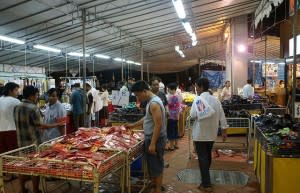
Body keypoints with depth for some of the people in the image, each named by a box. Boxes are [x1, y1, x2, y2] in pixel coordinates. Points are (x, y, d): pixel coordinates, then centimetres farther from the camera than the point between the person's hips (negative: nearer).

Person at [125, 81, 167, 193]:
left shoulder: (154, 103, -21)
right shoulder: (151, 101, 10)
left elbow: (158, 124, -26)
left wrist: (152, 144, -25)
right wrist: (133, 125, 23)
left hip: (155, 139, -10)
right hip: (151, 138, 10)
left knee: (156, 166, 2)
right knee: (152, 165, 19)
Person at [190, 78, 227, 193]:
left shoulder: (198, 99, -15)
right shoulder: (215, 99, 2)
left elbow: (193, 115, -20)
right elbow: (222, 116, 4)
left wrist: (199, 114, 2)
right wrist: (224, 130, 11)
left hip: (200, 134, -6)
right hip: (212, 133, 6)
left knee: (202, 158, 0)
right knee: (208, 156, 20)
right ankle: (206, 178, 38)